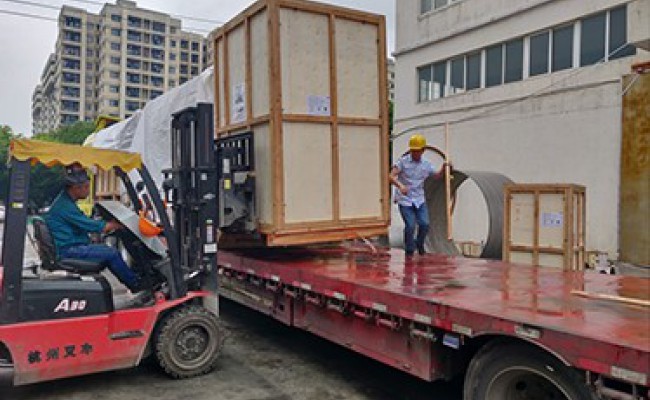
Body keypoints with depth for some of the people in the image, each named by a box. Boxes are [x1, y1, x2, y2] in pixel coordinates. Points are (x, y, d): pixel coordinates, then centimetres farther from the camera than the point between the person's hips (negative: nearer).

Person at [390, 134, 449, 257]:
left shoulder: (426, 165, 5)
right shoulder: (402, 162, -9)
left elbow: (437, 176, 22)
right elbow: (392, 176, -20)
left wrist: (443, 168, 1)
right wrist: (400, 186, -39)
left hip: (419, 199, 4)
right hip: (405, 199, -4)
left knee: (424, 224, -6)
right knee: (410, 226, -11)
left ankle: (420, 244, 25)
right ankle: (409, 251, 13)